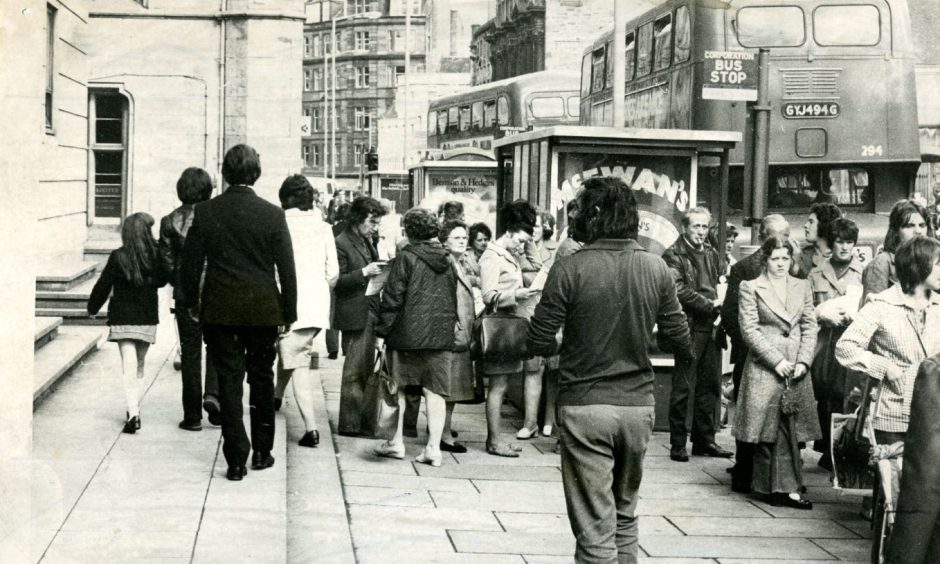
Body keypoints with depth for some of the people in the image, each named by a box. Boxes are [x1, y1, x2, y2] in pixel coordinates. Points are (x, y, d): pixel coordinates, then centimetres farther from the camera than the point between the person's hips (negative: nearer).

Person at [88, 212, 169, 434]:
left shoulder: (118, 257, -10)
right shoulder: (155, 256, -4)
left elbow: (103, 285, -3)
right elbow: (162, 280, 10)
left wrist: (93, 307, 12)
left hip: (122, 318, -2)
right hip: (147, 318, 3)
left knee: (129, 365, -7)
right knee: (139, 364, 16)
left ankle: (133, 413, -19)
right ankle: (134, 408, 23)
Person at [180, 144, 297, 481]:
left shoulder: (206, 212, -4)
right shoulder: (272, 215, -7)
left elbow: (191, 263, 1)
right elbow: (287, 269, -4)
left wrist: (191, 302, 14)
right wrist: (289, 312, 5)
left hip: (220, 310, 0)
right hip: (263, 310, 0)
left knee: (229, 382, 4)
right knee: (261, 380, 15)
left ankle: (236, 459, 1)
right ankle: (262, 451, 23)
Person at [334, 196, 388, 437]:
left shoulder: (367, 242, 18)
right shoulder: (341, 243, -10)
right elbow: (337, 282, -15)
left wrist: (380, 270, 8)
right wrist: (364, 272, -22)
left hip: (369, 314, 9)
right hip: (354, 315, -9)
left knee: (366, 370, 11)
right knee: (354, 371, -5)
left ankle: (364, 421, 18)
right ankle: (350, 424, 0)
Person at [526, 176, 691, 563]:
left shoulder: (569, 269, -14)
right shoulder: (656, 269, -3)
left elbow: (538, 342, -11)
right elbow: (679, 336, 6)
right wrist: (686, 356, 29)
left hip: (585, 405, -4)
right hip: (638, 404, 4)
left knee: (595, 525, 2)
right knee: (625, 513, 22)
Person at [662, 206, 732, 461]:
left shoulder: (711, 253, 18)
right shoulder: (674, 255, -5)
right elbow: (679, 290, -14)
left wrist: (716, 304, 8)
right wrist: (708, 305, -13)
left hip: (709, 327, 7)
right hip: (689, 327, -7)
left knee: (710, 385, 9)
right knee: (683, 387, -5)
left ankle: (705, 440, 18)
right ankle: (678, 444, 1)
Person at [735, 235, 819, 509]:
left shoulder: (802, 287, 13)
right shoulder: (751, 288, 1)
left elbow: (810, 326, 10)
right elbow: (749, 329, -5)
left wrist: (804, 361, -3)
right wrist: (776, 361, -11)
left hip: (796, 368, 3)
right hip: (764, 368, -3)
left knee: (791, 428, 1)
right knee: (768, 429, -3)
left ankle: (786, 487, 3)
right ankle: (772, 487, 3)